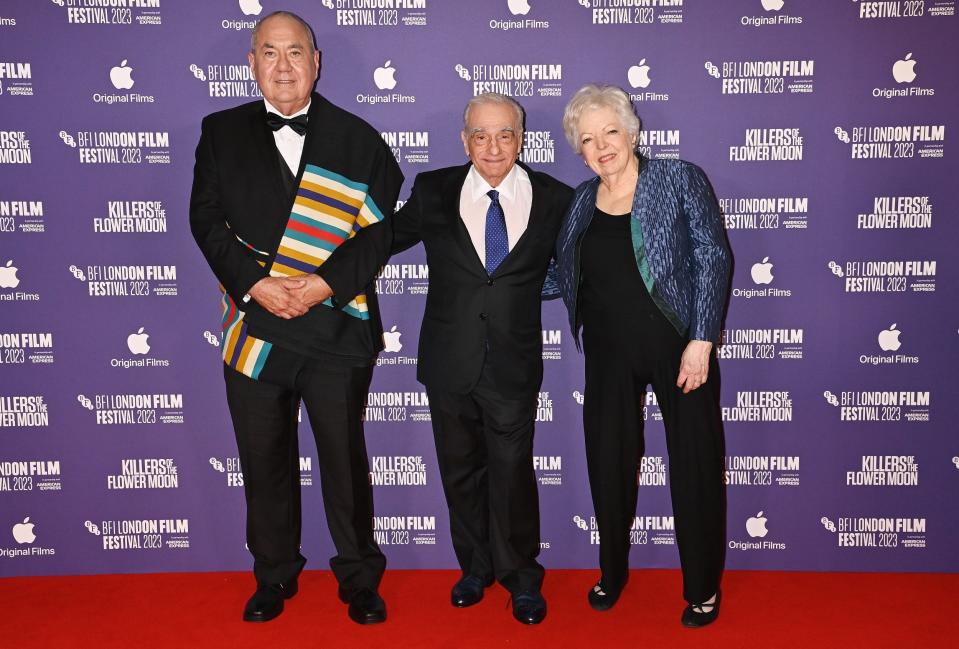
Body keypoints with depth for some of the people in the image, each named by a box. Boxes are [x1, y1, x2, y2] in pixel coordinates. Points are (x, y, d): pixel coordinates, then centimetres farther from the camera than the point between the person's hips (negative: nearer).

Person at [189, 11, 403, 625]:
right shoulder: (221, 132, 10)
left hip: (337, 326, -2)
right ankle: (275, 575, 31)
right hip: (254, 326, 2)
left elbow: (380, 228, -2)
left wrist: (322, 284, -15)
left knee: (345, 456, 6)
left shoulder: (357, 138, 4)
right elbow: (207, 218, 2)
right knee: (264, 458, 12)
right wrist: (257, 283, -12)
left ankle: (360, 578, 24)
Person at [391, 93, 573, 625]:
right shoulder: (433, 192, 1)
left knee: (513, 474, 4)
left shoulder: (553, 199, -1)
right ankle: (475, 567, 37)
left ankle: (521, 579, 27)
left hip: (514, 365, -2)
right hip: (449, 362, 2)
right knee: (460, 470, 15)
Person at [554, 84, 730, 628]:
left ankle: (703, 587, 24)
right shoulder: (581, 202, 8)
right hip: (610, 353, 4)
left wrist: (702, 340, -16)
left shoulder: (681, 180, -4)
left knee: (695, 465, 4)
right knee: (608, 461, 11)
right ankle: (613, 573, 33)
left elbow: (712, 258, -9)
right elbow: (566, 277, 14)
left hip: (679, 346, -3)